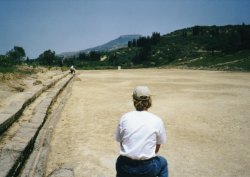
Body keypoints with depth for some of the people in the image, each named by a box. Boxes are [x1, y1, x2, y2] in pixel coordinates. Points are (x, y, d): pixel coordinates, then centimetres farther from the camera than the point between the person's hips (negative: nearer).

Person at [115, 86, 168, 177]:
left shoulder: (124, 118, -2)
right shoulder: (157, 120, -5)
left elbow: (121, 142, 6)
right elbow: (157, 147, 6)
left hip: (126, 167, 2)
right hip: (147, 169, -2)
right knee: (163, 162, 32)